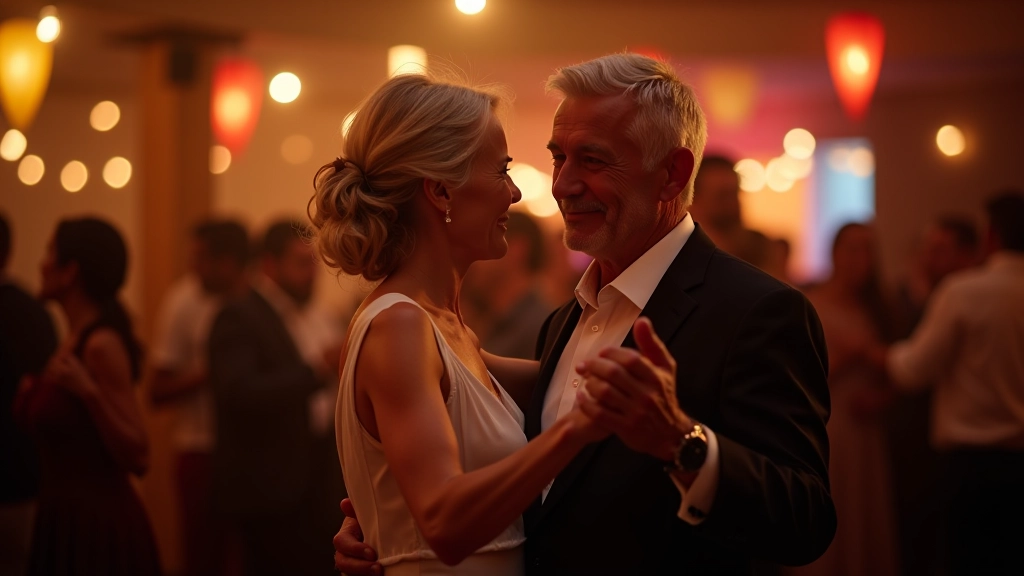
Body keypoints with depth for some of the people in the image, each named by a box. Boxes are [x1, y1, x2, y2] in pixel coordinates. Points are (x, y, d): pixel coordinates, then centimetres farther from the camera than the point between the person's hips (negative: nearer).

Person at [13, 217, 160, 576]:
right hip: (65, 522, 9)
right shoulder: (73, 341, 8)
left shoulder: (102, 345, -17)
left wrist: (88, 391, -30)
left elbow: (139, 458, -21)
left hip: (97, 532, -9)